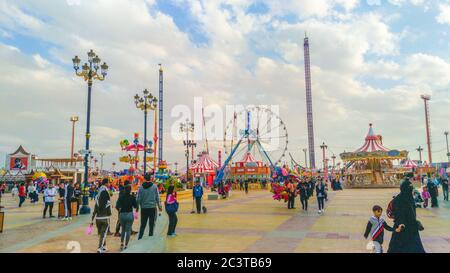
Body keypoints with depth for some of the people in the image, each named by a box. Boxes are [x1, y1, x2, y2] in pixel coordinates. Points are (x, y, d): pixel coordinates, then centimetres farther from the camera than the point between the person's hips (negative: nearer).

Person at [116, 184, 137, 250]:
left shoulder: (121, 197, -3)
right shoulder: (132, 197, -7)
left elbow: (117, 206, -8)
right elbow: (135, 206, -2)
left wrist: (119, 210, 12)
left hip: (122, 214, 2)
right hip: (130, 214, -2)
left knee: (123, 229, 22)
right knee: (128, 230, 6)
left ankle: (121, 243, 13)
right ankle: (126, 245, 6)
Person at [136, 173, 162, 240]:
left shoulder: (141, 187, -2)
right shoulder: (154, 186, -5)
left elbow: (138, 198, 1)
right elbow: (157, 197, -1)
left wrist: (137, 207, 10)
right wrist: (159, 206, 8)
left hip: (143, 208, 2)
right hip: (152, 207, -2)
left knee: (143, 224, 12)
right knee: (152, 224, 8)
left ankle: (140, 237, 10)